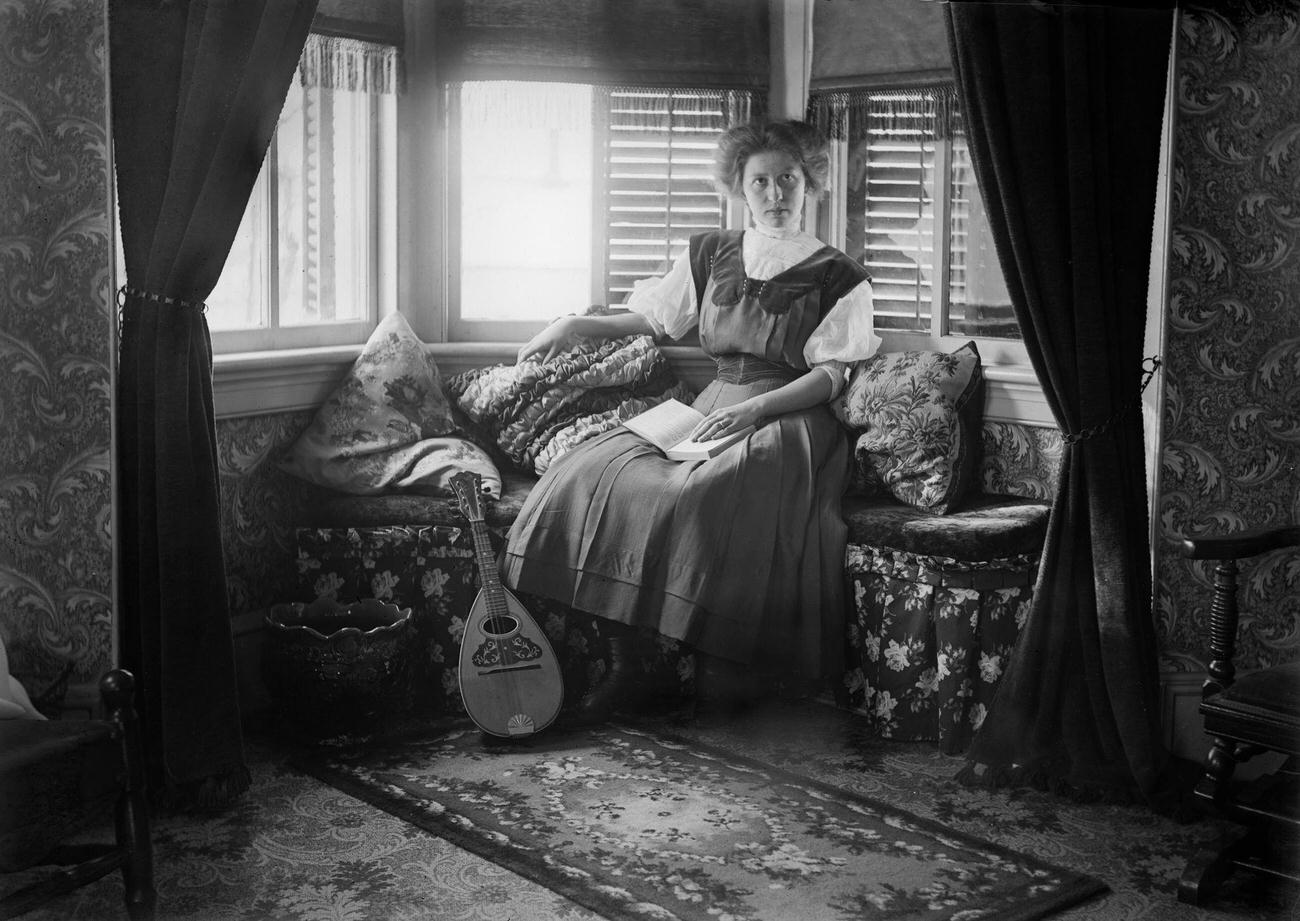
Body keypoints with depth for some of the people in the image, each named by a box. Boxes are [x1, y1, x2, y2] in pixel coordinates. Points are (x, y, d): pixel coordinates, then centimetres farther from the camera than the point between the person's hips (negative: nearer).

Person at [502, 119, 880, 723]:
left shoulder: (837, 277, 4)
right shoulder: (710, 254, 16)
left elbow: (831, 375, -4)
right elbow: (654, 319, 24)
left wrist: (752, 408, -18)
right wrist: (574, 326, 11)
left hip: (788, 420, -4)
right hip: (706, 412, 4)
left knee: (710, 497, -36)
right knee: (606, 475, -22)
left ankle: (722, 672, -23)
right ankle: (619, 667, -20)